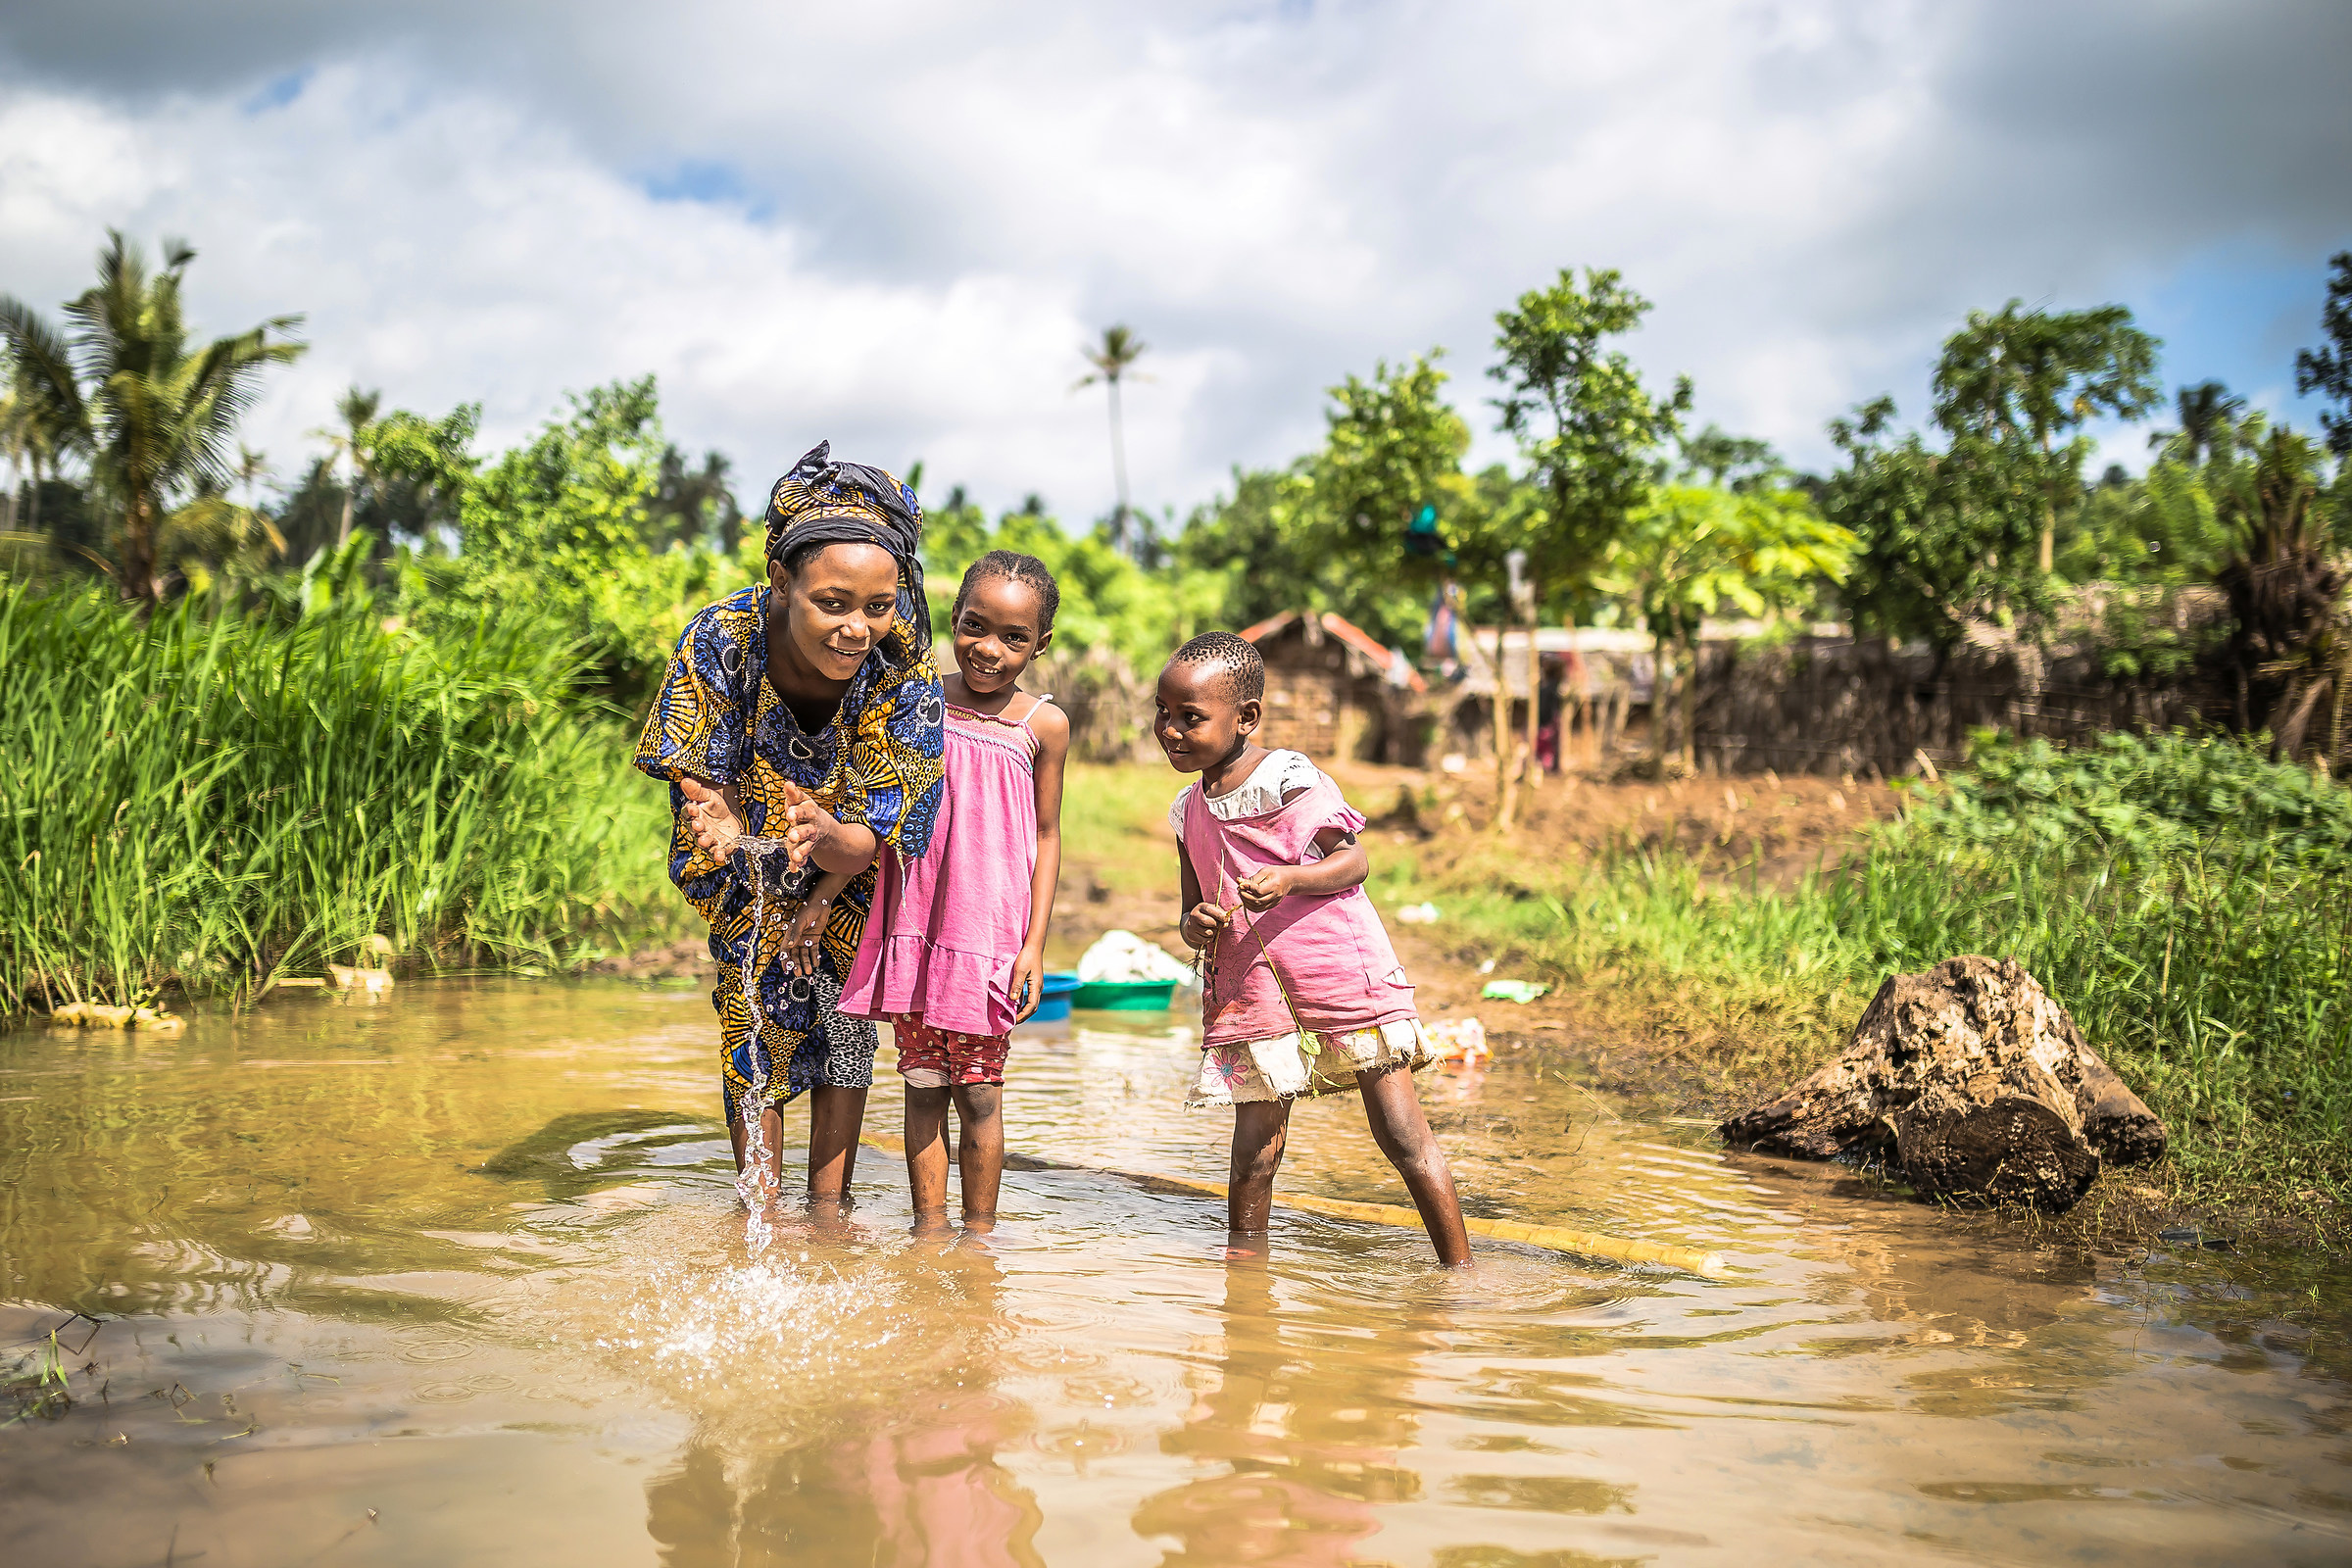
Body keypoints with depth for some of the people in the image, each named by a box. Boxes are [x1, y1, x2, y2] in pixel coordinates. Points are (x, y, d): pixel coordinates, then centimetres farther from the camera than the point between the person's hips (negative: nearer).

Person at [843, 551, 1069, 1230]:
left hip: (991, 930, -2)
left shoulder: (1043, 725, 0)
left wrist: (1035, 945, 0)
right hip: (915, 922, 2)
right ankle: (928, 1230, 18)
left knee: (979, 1091, 3)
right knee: (922, 1084, 7)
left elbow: (1046, 836, 5)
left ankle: (979, 1235, 17)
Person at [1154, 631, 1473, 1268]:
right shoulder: (1189, 811, 10)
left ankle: (1460, 1270, 9)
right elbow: (1193, 909, 17)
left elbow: (1355, 859, -9)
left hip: (1341, 973, -5)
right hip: (1251, 994, 5)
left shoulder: (1289, 779, -9)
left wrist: (1290, 880, -26)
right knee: (1254, 1150, 4)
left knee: (1402, 1135, -1)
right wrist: (1195, 926, -7)